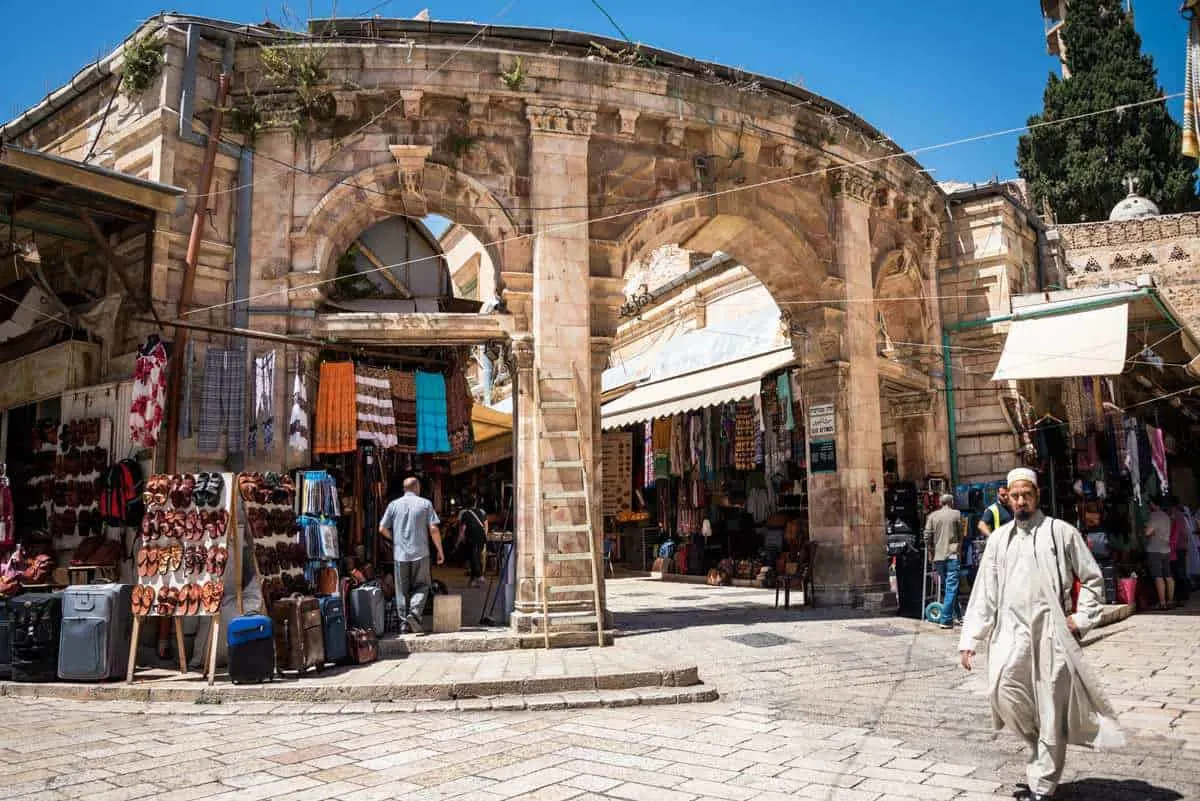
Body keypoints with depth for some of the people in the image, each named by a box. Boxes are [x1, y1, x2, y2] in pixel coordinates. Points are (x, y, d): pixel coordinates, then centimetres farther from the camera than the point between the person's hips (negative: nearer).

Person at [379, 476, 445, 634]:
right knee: (421, 586, 9)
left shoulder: (394, 505, 5)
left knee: (402, 590, 9)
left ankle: (404, 623, 10)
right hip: (420, 552, -2)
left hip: (400, 553, 2)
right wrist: (440, 551, 3)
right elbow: (434, 529, -6)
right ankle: (414, 613, -12)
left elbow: (382, 529, 4)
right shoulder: (425, 504, 0)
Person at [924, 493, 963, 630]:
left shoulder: (932, 516, 7)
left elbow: (927, 536, 2)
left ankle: (949, 615, 23)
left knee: (945, 587, 16)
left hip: (938, 557, 4)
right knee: (951, 588, -4)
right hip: (952, 555, -4)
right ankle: (946, 619, -10)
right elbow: (961, 535, 3)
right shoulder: (956, 514, 1)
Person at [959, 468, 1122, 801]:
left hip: (1053, 631, -2)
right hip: (1013, 629, 2)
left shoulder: (1061, 532, 1)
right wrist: (970, 639, 3)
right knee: (1003, 689, -16)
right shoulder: (1000, 538, 9)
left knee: (1051, 711, 0)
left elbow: (1093, 579, 7)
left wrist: (1081, 618, -5)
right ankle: (1041, 746, 14)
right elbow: (984, 592, 7)